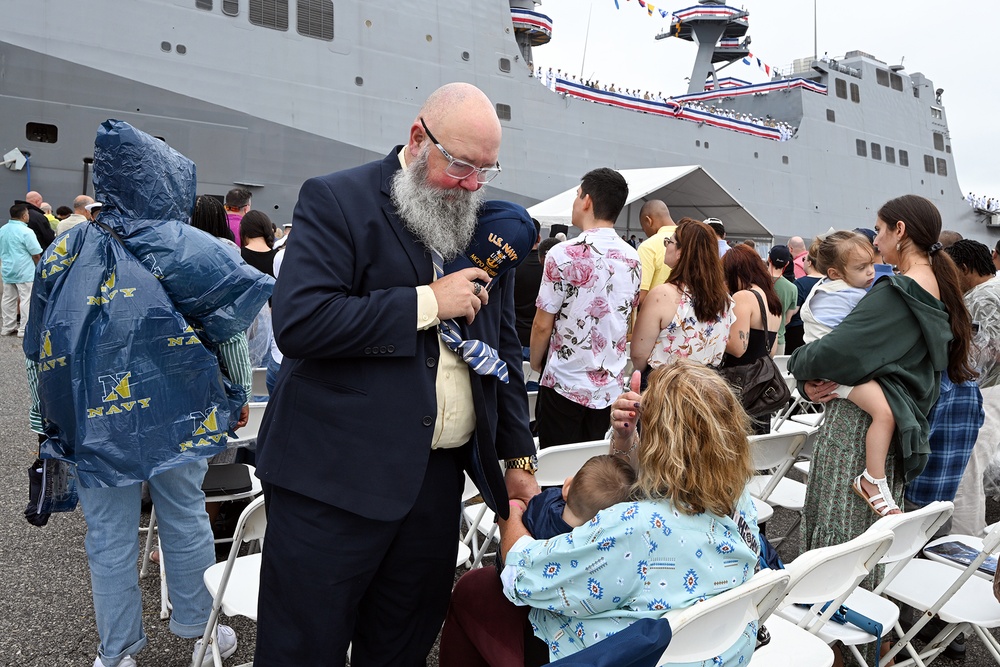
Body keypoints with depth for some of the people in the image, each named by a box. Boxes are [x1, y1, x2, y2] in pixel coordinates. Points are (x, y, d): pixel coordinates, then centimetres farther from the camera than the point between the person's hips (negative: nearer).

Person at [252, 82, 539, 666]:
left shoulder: (484, 226, 11)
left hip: (439, 480, 5)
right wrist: (427, 302, -16)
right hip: (335, 479, -5)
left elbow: (504, 350, 15)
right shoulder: (337, 200, -6)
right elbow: (299, 321, -20)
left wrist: (518, 459, 12)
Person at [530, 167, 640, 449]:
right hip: (610, 386, 6)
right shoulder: (633, 258, 4)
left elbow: (543, 325, -10)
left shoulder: (563, 254, -14)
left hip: (565, 383, -5)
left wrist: (536, 363, 7)